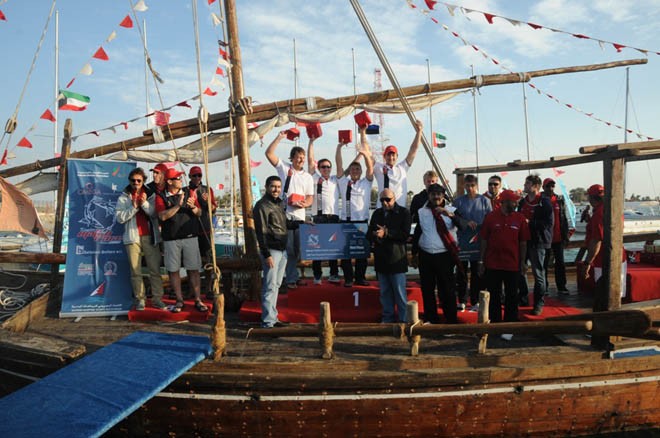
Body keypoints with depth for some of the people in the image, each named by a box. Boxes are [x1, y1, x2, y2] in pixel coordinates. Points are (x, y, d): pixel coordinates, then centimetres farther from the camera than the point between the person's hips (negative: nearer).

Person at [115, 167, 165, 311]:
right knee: (135, 272, 2)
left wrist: (145, 204, -14)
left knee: (155, 270, -1)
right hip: (132, 237, 0)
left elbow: (156, 214, -2)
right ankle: (140, 299, 9)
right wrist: (134, 207, -11)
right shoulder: (124, 197, 9)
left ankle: (157, 298, 5)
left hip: (150, 237, 0)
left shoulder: (150, 196, 10)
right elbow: (119, 217, -2)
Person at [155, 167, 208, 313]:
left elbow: (199, 213, 7)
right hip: (171, 239, -1)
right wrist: (178, 205, -21)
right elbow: (162, 216, -12)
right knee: (173, 270, 5)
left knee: (193, 269, 3)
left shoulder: (189, 192, 7)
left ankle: (198, 300, 10)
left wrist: (193, 207, -14)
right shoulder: (161, 197, 2)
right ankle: (179, 300, 17)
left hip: (190, 237, 1)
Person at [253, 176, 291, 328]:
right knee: (270, 287, -6)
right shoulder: (262, 206, -10)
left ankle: (272, 317, 22)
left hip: (282, 250, 8)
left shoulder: (279, 204, 16)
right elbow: (261, 232, -15)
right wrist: (266, 255, -19)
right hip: (271, 251, -8)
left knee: (276, 285, 13)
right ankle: (268, 321, -1)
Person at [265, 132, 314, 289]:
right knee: (288, 248, -1)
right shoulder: (284, 167, 5)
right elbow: (269, 153, -4)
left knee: (298, 249, 8)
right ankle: (292, 278, 8)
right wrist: (279, 137, -7)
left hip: (299, 217, 4)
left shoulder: (308, 177, 13)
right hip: (284, 215, -3)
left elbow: (310, 198, 10)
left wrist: (304, 204, -12)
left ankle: (292, 277, 21)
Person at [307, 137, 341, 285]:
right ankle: (317, 275, 3)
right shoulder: (315, 178, 10)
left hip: (334, 216, 3)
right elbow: (310, 161, 4)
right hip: (319, 216, -3)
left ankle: (334, 274, 12)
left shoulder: (335, 180, 18)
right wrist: (311, 142, 0)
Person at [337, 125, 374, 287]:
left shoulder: (366, 182, 9)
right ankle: (348, 278, 8)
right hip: (346, 220, 0)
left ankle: (360, 277, 15)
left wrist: (365, 154, -10)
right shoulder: (343, 181, 9)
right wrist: (339, 146, -2)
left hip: (362, 221, 0)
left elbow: (370, 165, -1)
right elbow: (339, 163, 4)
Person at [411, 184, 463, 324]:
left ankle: (451, 321, 12)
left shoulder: (452, 210, 2)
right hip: (426, 255, 3)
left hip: (444, 256, -2)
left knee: (447, 291, 2)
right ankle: (430, 320, 19)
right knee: (427, 290, 8)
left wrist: (450, 215, -33)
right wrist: (414, 254, 9)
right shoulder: (421, 212, 9)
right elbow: (416, 234, 11)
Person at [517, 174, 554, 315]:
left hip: (537, 241, -7)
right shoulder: (522, 202, 13)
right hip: (522, 240, 7)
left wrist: (530, 222, -19)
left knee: (538, 272, 0)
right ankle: (523, 298, 27)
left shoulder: (544, 202, -9)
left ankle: (539, 303, 11)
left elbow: (549, 223, -16)